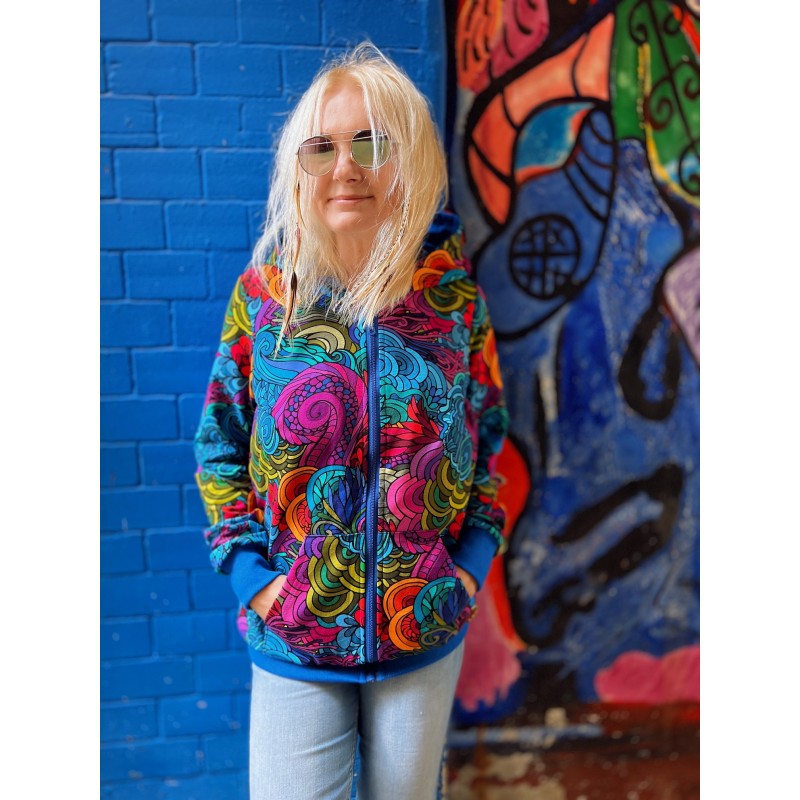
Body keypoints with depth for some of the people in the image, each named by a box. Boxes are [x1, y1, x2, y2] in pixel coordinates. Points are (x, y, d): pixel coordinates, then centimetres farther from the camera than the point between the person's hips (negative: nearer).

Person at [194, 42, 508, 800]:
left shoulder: (455, 291, -7)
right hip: (293, 639, 0)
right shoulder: (265, 289, -8)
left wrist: (473, 556, -4)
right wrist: (248, 569, -7)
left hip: (428, 635, 1)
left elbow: (490, 436, 3)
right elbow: (219, 441, -1)